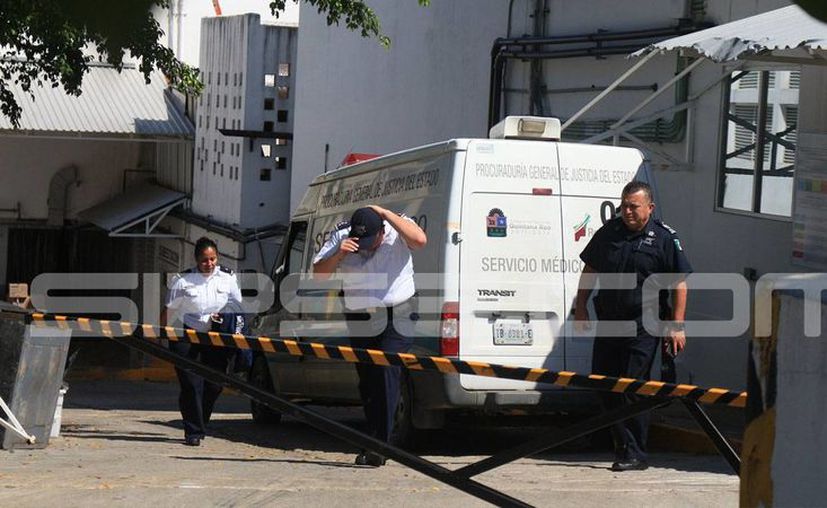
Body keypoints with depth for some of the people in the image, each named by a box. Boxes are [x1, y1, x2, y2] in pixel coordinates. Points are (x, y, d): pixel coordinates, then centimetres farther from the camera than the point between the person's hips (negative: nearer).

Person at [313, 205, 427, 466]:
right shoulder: (340, 237, -3)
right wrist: (339, 254, -21)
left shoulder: (396, 231, -10)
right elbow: (318, 273, -2)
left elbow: (420, 240, -32)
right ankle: (374, 441, 21)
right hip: (359, 318, 4)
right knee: (367, 381, 9)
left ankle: (378, 445, -21)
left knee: (386, 371, -19)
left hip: (397, 317, -4)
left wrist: (386, 214, -28)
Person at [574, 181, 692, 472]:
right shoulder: (608, 232, 9)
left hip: (643, 327, -5)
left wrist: (677, 326, -7)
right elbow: (590, 271, 20)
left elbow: (680, 284, -3)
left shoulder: (664, 238, -3)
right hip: (607, 322, 5)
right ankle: (621, 444, 21)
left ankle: (634, 454, -1)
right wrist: (580, 306, 13)